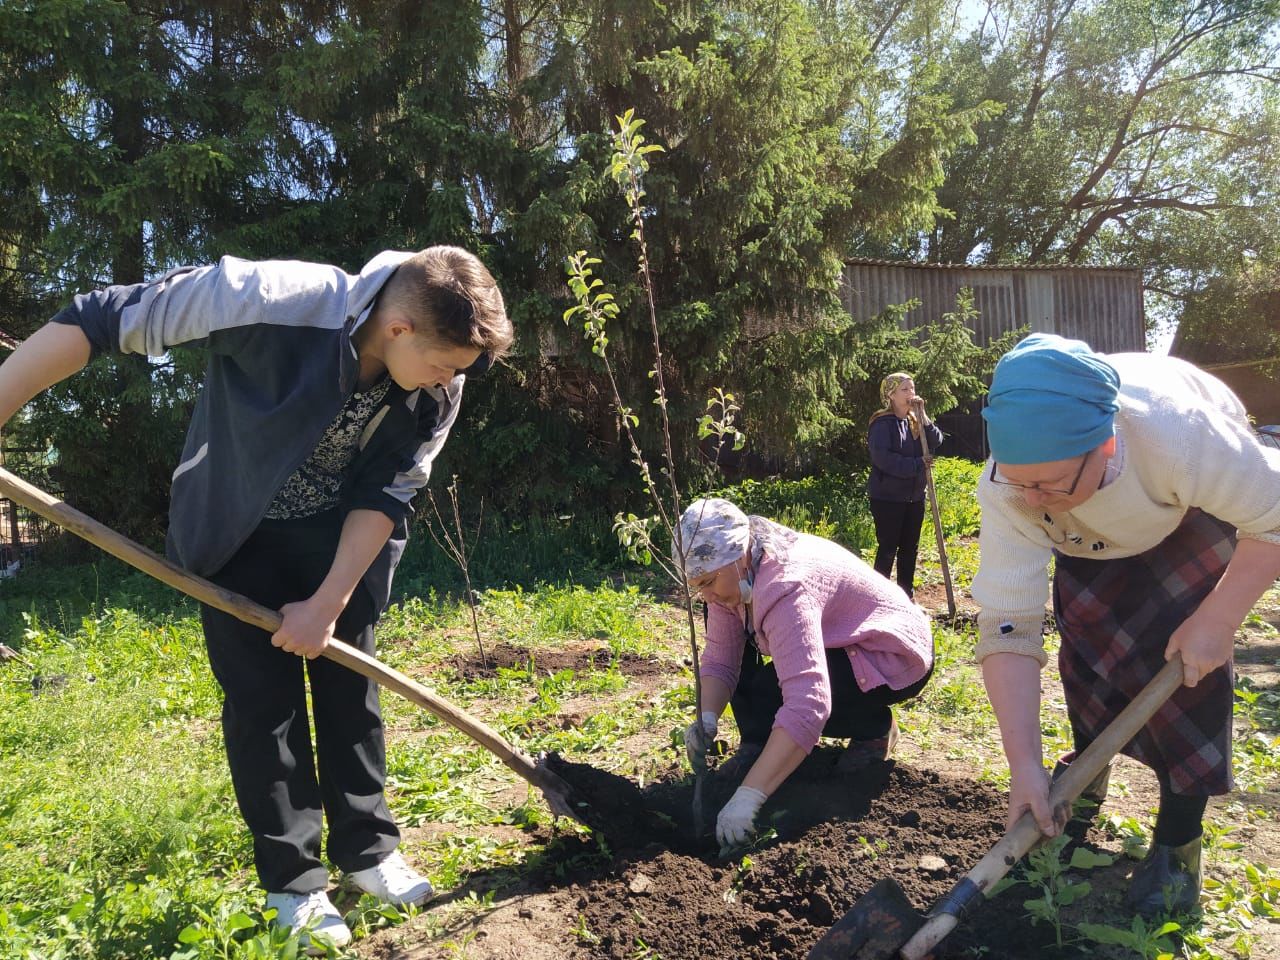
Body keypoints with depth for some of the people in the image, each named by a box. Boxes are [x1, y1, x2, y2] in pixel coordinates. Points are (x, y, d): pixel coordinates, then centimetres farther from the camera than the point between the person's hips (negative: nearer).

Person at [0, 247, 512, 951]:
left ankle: (367, 850, 24)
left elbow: (384, 498, -13)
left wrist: (327, 604, -16)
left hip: (342, 538, 3)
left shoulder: (438, 392, -20)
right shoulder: (276, 299, -35)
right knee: (264, 700, -1)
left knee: (350, 688, 7)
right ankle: (293, 882, 15)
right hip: (238, 531, -3)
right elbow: (100, 319, -28)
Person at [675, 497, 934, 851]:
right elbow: (719, 659, -9)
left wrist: (747, 797, -49)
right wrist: (707, 719, -28)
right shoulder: (736, 574, -11)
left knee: (764, 695, -29)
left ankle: (875, 726, -4)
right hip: (838, 644, 9)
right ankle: (758, 743, 3)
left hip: (893, 654, -9)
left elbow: (807, 707, -47)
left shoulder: (785, 588, -38)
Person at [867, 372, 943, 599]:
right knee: (887, 548, -2)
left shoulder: (915, 421, 9)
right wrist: (917, 464, -19)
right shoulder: (882, 423, -13)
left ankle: (906, 593, 25)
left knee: (910, 547, 14)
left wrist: (922, 416, -12)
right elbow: (882, 458, -22)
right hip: (887, 496, -7)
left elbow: (935, 442, -3)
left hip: (914, 496, 7)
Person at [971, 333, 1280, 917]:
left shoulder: (1180, 433, -45)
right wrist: (1024, 766, -35)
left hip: (1195, 509, -2)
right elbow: (1008, 628, -33)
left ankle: (1178, 843, -3)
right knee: (1088, 643, -6)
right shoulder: (1008, 491, -37)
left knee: (1187, 657, -15)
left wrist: (1216, 621, -29)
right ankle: (1086, 782, 21)